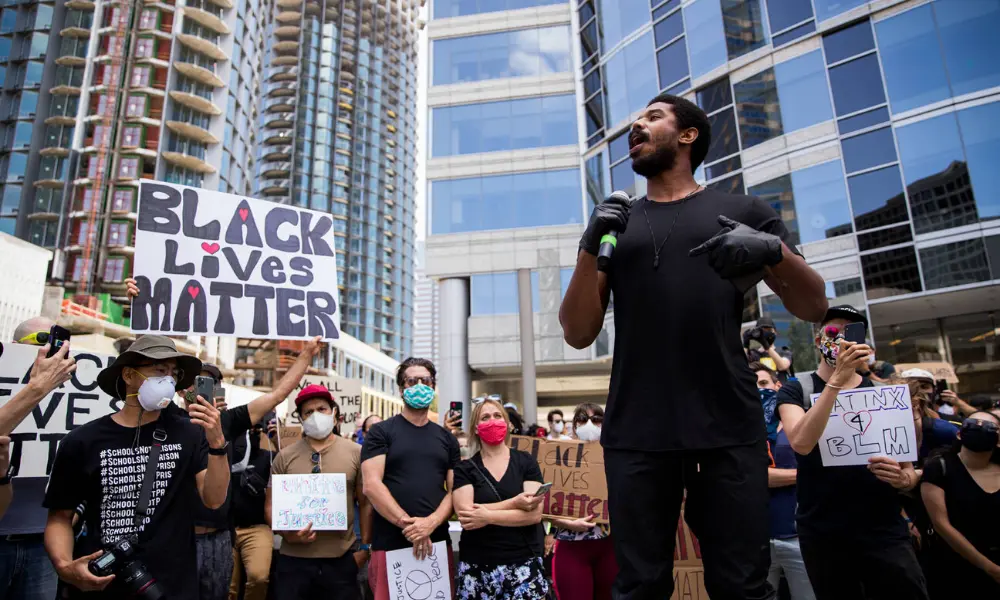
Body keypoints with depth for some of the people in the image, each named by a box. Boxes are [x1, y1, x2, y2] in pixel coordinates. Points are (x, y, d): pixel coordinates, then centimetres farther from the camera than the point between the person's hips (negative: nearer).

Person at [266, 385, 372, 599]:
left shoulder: (356, 453, 0)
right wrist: (286, 533, -12)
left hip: (342, 559, 0)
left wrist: (365, 547, 2)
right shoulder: (285, 456, 3)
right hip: (294, 558, 1)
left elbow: (366, 503, 5)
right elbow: (270, 505, 5)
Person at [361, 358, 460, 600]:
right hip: (390, 545, -3)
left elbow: (454, 490, 5)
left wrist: (431, 523, -12)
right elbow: (372, 486, -9)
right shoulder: (381, 432, 1)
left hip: (437, 542, 3)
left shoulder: (447, 438, 12)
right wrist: (408, 524, -16)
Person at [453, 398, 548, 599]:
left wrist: (488, 517, -17)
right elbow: (465, 514, -13)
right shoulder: (465, 469, 1)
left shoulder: (526, 462, 2)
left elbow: (535, 513, -8)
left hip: (524, 565, 0)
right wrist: (515, 503, -19)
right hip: (478, 569, 0)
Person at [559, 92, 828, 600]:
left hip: (728, 427, -1)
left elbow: (813, 307, 9)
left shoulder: (744, 212, 11)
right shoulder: (616, 224, 15)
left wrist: (775, 250, -12)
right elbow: (578, 334, 8)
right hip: (636, 432, 1)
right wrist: (589, 249, -8)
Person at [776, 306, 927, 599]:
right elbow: (801, 443, -21)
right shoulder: (796, 390, -1)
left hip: (885, 530, 2)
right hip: (822, 534, -2)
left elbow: (909, 468, 10)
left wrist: (903, 478, -14)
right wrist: (837, 380, -26)